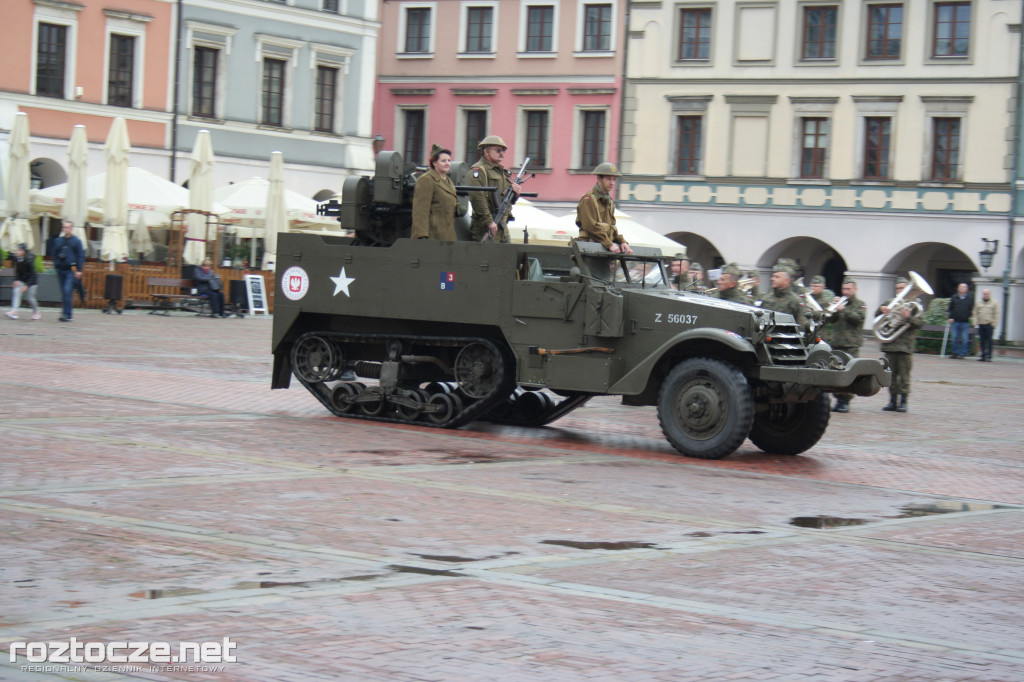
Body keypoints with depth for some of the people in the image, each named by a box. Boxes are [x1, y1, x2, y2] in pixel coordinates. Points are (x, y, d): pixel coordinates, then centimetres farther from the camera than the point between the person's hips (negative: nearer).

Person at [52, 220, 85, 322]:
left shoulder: (77, 241, 2)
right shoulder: (58, 241, 12)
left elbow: (81, 256, 1)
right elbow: (54, 255, 17)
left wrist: (79, 270, -6)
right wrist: (56, 264, -1)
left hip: (71, 270, -4)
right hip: (61, 270, 4)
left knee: (67, 291, -17)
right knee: (63, 293, 7)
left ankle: (66, 314, -17)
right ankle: (67, 314, 14)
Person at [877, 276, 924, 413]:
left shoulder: (914, 305, 6)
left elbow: (920, 322, -4)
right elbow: (877, 315, 9)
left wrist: (908, 317, -21)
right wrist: (882, 309, -13)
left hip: (905, 346, -4)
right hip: (890, 345, 4)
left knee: (904, 376, -3)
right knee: (891, 375, 6)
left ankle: (903, 401, 2)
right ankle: (893, 401, 11)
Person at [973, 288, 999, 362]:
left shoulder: (994, 303, 4)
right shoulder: (978, 303, 15)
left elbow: (996, 314, 0)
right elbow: (975, 313, 16)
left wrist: (993, 324, -8)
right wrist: (976, 322, 2)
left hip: (989, 325, -4)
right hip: (981, 325, 4)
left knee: (989, 341, -5)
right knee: (982, 341, 4)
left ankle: (989, 356, -4)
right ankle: (983, 356, 10)